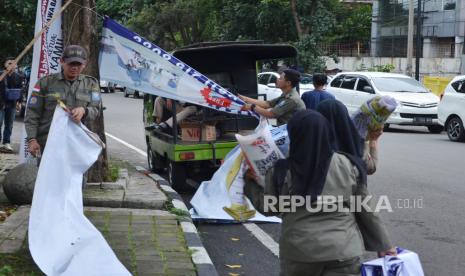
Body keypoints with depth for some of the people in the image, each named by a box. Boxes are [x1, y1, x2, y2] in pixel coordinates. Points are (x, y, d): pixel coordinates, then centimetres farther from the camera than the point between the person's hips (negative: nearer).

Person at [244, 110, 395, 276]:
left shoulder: (282, 172, -8)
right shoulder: (348, 166, -3)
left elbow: (268, 208, 6)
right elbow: (366, 210, 2)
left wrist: (250, 182, 22)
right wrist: (383, 245, 12)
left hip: (300, 252, 0)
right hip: (344, 251, 0)